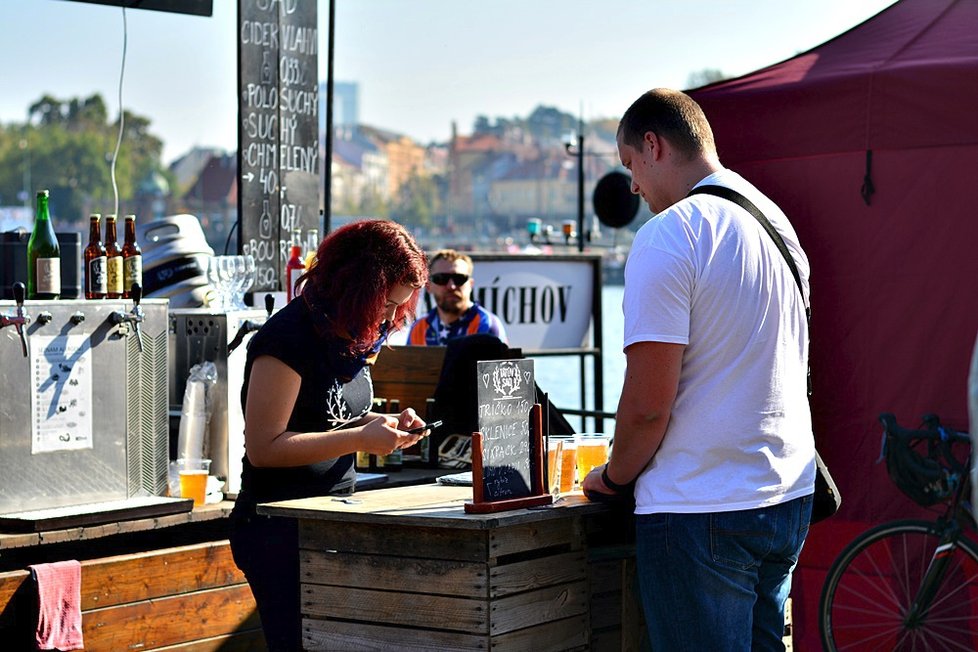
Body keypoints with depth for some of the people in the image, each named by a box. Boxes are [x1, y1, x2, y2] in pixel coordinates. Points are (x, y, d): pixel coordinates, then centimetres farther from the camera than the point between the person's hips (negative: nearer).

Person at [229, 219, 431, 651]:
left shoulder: (354, 336, 10)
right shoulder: (288, 338, -17)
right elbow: (263, 447, -20)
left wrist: (385, 425, 2)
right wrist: (360, 438, -23)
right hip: (280, 532, -8)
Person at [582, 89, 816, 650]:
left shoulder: (669, 235, -15)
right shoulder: (778, 221, 12)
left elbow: (648, 404, -18)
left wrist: (613, 476, 1)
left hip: (700, 509, -8)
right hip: (790, 498, 8)